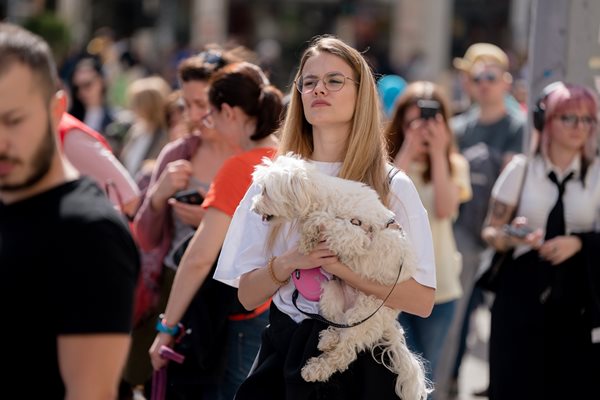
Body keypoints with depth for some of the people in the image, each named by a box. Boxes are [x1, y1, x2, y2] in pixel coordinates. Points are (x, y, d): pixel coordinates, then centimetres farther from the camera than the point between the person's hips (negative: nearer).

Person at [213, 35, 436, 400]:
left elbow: (422, 301, -12)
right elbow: (248, 296, 1)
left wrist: (346, 268, -24)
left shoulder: (393, 188, -5)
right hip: (284, 355, 2)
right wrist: (288, 263, -18)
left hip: (362, 364, -2)